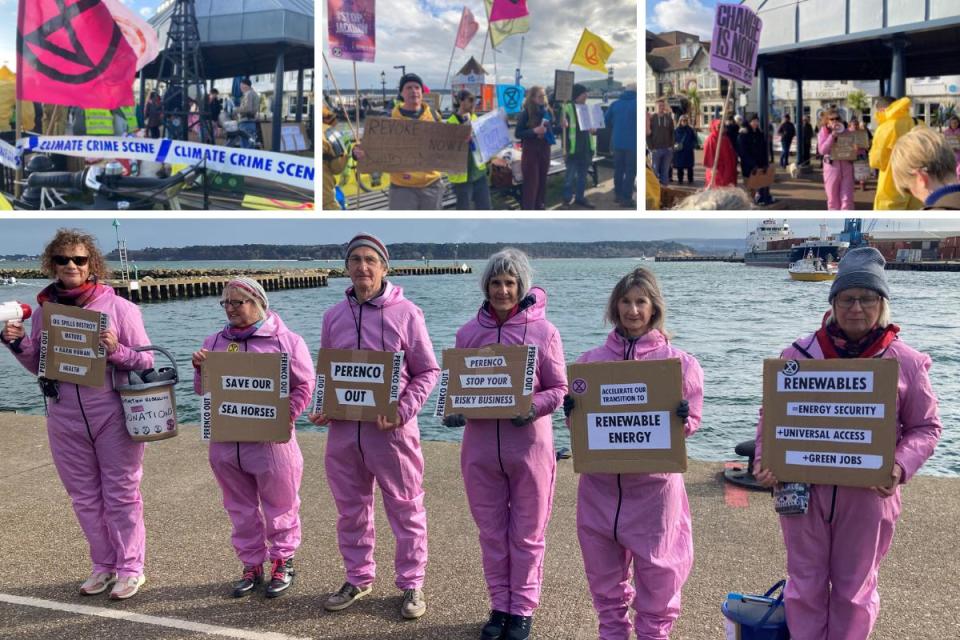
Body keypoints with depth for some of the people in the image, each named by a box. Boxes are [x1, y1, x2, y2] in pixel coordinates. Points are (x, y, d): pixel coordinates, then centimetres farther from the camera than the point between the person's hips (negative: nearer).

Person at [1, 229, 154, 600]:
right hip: (64, 418, 5)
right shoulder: (43, 309, 4)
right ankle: (103, 565, 30)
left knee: (121, 494, 6)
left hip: (114, 415, -4)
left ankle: (131, 568, 18)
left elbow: (147, 360, -6)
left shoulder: (117, 306, -9)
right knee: (85, 496, 15)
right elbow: (39, 366, 14)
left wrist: (117, 351, -24)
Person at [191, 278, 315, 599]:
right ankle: (251, 564, 29)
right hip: (225, 441, 5)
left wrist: (285, 416, -16)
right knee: (241, 509, 15)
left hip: (271, 441, -4)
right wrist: (200, 369, -6)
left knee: (279, 507, 8)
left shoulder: (285, 341, -5)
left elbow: (304, 386, -5)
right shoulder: (214, 342, 9)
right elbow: (204, 390, 14)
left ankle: (283, 562, 25)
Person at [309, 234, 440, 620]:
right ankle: (358, 578, 32)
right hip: (343, 428, 4)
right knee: (351, 508, 15)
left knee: (405, 508, 6)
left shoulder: (406, 313, -5)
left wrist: (403, 411, -15)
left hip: (391, 429, -4)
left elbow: (428, 371, -2)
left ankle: (412, 584, 20)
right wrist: (322, 409, 0)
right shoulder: (333, 316, 8)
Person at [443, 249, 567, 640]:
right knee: (491, 532, 14)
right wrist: (454, 411, -12)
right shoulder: (469, 332, 2)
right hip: (480, 444, 3)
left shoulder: (543, 331, -6)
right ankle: (500, 605, 30)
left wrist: (533, 408, -21)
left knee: (526, 533, 11)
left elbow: (558, 390, -3)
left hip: (529, 443, -3)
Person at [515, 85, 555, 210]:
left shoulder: (548, 111, 6)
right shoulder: (526, 112, -10)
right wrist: (534, 131, -25)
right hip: (530, 151, -6)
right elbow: (518, 134, -12)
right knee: (531, 183, -5)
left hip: (545, 150, 6)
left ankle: (540, 208, 24)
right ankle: (528, 210, 1)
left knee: (542, 181, 12)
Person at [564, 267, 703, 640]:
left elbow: (692, 422, 1)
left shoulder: (677, 360, -3)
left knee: (656, 567, 6)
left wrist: (682, 419, -21)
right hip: (600, 480, 3)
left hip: (653, 481, -2)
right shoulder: (592, 359, 4)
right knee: (603, 567, 13)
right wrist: (571, 412, -12)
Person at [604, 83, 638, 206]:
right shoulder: (636, 103, -7)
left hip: (617, 142, 5)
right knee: (630, 171, -1)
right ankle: (626, 198, -3)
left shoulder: (615, 104, 7)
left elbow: (606, 119, 9)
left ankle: (618, 194, 23)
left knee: (618, 169, 15)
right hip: (632, 143, -5)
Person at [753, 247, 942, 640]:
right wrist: (764, 459, -12)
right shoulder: (799, 354, -3)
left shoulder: (906, 362, -5)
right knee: (805, 585, 14)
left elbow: (925, 427, 1)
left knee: (855, 589, 17)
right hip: (802, 488, 1)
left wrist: (901, 466, -16)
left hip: (868, 494, 0)